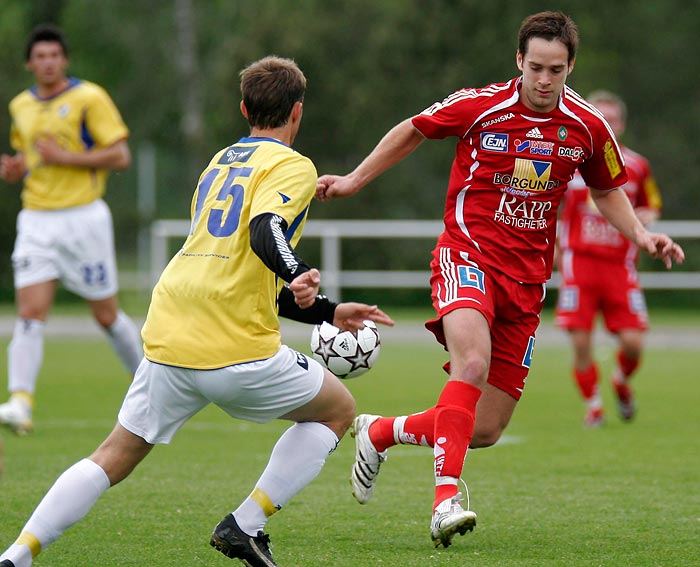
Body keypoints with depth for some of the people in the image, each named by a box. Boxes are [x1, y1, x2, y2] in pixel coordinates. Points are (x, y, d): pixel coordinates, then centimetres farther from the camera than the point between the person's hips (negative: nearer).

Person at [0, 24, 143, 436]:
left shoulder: (89, 98, -7)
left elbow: (121, 156, -10)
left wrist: (65, 157, -18)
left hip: (82, 216, -4)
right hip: (37, 219, 4)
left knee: (107, 315, 7)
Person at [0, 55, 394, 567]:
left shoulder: (221, 162, 25)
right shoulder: (293, 166, 1)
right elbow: (265, 233, -22)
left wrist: (328, 312, 34)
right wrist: (299, 275, -40)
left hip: (167, 342, 6)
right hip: (239, 351, -6)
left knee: (115, 458, 17)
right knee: (338, 410, 16)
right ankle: (246, 525, 4)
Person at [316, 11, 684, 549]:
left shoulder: (587, 126, 0)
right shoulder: (479, 106, -8)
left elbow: (607, 190, 18)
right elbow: (413, 130, 10)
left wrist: (640, 234, 1)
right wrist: (355, 179, 14)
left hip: (527, 280, 4)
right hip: (468, 255, -4)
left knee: (485, 431, 3)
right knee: (473, 360, -35)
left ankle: (380, 432, 29)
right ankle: (446, 498, -38)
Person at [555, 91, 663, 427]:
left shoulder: (637, 166, 6)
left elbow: (652, 208, 20)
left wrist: (644, 217, -3)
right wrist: (553, 245, 7)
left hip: (620, 266, 1)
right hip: (579, 261, -1)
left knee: (632, 341, -8)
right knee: (581, 340, -9)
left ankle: (622, 381, 25)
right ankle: (593, 407, 9)